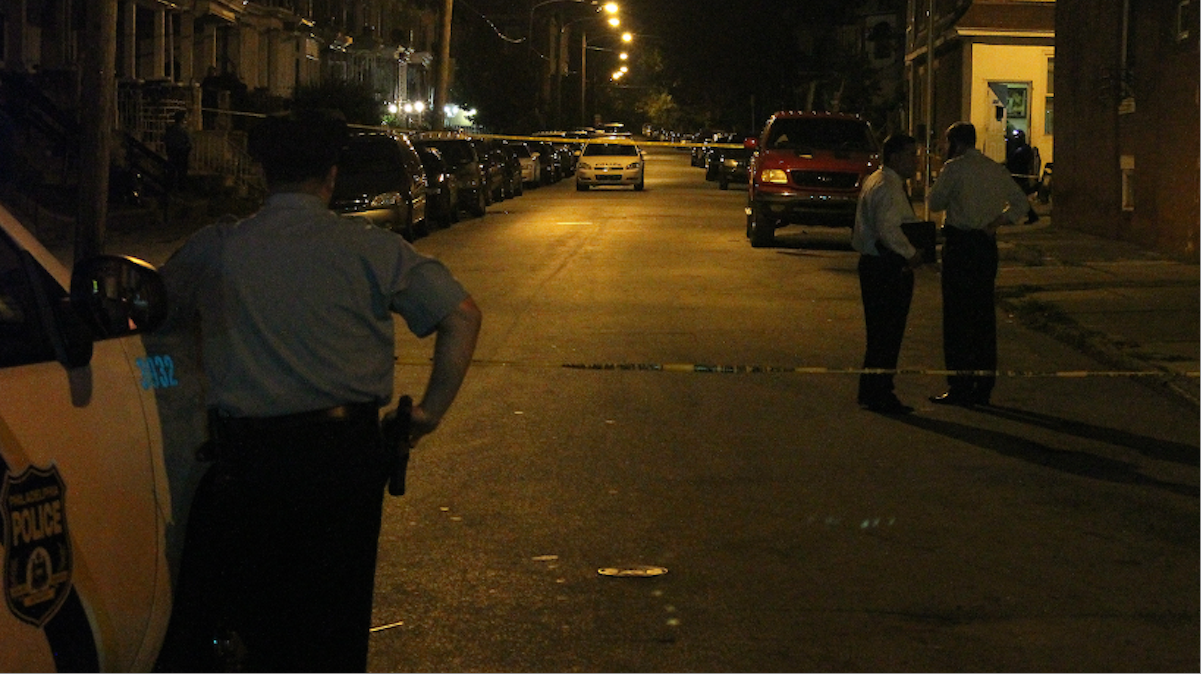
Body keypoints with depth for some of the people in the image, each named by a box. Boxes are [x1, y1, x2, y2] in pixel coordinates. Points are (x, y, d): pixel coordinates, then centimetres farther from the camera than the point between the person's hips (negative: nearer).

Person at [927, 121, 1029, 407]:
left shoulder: (955, 167, -7)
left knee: (958, 318, -3)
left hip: (959, 244, -6)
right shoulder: (997, 170, 13)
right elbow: (1021, 203, 17)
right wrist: (998, 221, 7)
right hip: (987, 244, 6)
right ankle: (983, 388, 13)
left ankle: (960, 386, -5)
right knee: (984, 315, 10)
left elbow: (935, 202, -1)